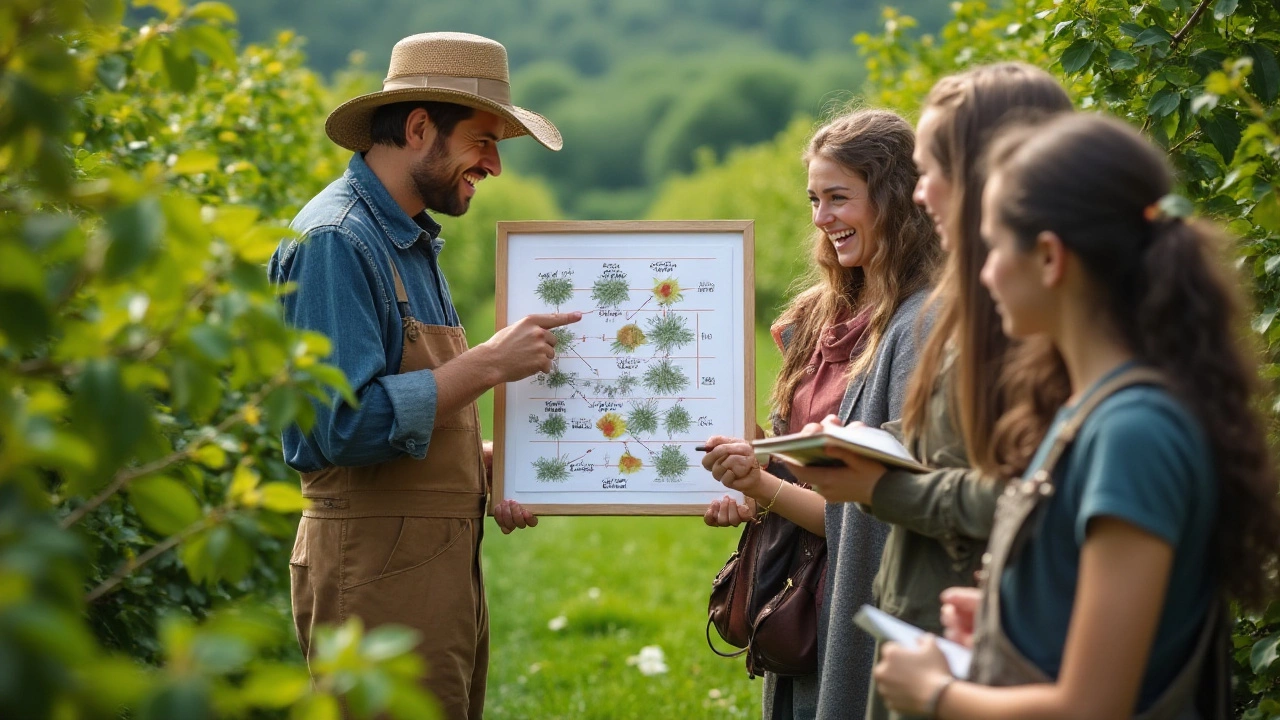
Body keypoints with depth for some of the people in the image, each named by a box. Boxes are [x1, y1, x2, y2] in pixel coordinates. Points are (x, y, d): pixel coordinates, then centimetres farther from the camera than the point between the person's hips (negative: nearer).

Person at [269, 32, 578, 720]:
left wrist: (485, 465, 7)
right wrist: (490, 362, -19)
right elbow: (347, 424, -24)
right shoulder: (334, 240, -14)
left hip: (442, 569, 10)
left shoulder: (413, 241, 17)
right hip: (379, 577, -10)